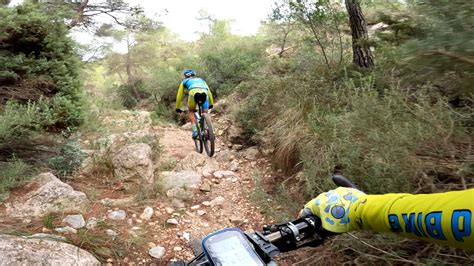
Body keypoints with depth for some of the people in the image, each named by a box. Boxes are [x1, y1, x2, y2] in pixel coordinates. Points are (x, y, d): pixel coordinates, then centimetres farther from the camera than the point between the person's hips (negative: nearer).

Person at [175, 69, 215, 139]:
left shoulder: (184, 81, 36)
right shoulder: (201, 80, 43)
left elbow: (179, 95, 37)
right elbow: (209, 92, 42)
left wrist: (177, 108, 44)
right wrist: (211, 104, 49)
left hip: (193, 92, -2)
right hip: (204, 93, 2)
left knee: (191, 112, 19)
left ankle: (195, 130, 3)